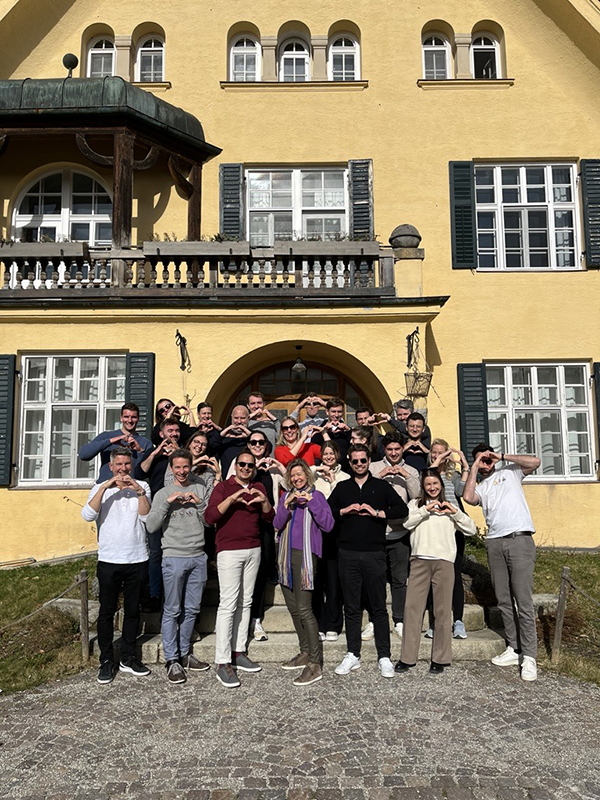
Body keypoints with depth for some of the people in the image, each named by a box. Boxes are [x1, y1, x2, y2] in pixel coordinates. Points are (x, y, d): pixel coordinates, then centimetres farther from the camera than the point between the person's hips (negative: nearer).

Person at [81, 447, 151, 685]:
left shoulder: (141, 487, 6)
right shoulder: (100, 489, 5)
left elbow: (146, 517, -7)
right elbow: (88, 515, -12)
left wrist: (140, 491, -17)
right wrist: (105, 488, -18)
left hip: (137, 560, 1)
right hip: (109, 560, -1)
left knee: (132, 611, 10)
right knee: (107, 611, 5)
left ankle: (128, 658, 23)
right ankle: (106, 661, 17)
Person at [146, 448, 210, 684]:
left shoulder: (201, 490, 9)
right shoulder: (163, 494, 3)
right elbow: (151, 526, -7)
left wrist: (199, 504, -11)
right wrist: (168, 502, -15)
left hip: (198, 557, 3)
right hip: (174, 557, -3)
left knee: (191, 609, 10)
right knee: (172, 611, 0)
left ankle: (185, 654, 23)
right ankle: (172, 660, 9)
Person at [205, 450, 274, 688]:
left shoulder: (258, 488, 14)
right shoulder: (223, 487, -2)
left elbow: (270, 518, 11)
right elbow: (209, 517, -13)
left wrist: (264, 501, -8)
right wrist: (232, 498, -23)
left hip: (253, 550, 5)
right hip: (229, 550, -5)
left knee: (245, 602, 9)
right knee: (228, 604, -8)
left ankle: (239, 652, 18)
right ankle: (223, 662, -4)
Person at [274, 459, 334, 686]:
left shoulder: (316, 495, -2)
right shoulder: (287, 497, 13)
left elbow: (328, 525, -13)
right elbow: (277, 525, 2)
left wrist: (311, 502, -18)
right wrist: (287, 505, -12)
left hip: (305, 555, -7)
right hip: (286, 556, 7)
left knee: (303, 609, -11)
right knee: (293, 608, 14)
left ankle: (315, 665, -6)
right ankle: (305, 653, 28)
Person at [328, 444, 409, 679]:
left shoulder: (381, 486, 8)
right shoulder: (342, 488, 14)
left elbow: (402, 509, -1)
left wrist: (377, 512, -11)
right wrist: (344, 511, -8)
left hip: (374, 553, -1)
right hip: (348, 554, 2)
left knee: (379, 607, 2)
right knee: (351, 607, 7)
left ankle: (384, 657, 10)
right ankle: (353, 655, 17)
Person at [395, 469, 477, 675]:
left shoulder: (449, 507, 19)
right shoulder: (416, 504, 15)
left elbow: (471, 529, 9)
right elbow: (406, 522, -4)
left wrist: (455, 512, -2)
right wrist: (425, 510, -9)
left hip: (444, 561, 1)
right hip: (419, 560, 0)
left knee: (442, 610, 2)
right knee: (412, 607, -2)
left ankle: (440, 658, 12)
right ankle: (407, 657, 5)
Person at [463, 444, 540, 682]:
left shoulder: (510, 471, 12)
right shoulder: (479, 486, 17)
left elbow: (535, 461, -4)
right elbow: (468, 497, -5)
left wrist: (503, 456, -2)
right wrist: (474, 468, 2)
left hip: (519, 539, -4)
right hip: (495, 543, 4)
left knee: (523, 600, -8)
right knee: (503, 601, 7)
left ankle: (529, 656, -4)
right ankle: (514, 649, 16)